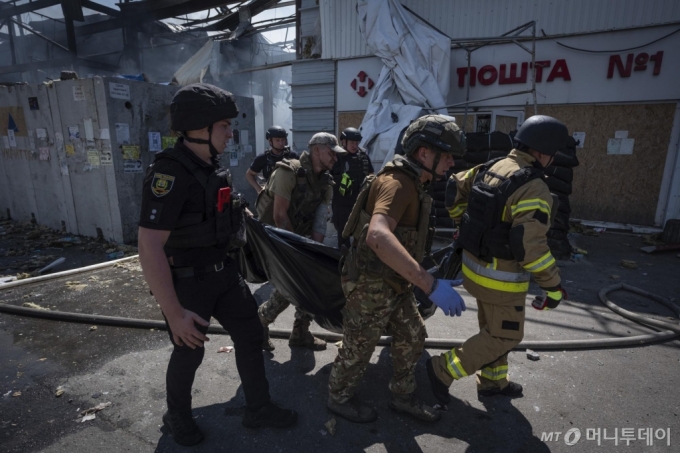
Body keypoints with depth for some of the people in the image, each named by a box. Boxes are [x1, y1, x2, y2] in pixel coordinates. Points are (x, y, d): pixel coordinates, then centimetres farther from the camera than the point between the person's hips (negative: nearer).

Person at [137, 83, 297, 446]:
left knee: (250, 334, 12)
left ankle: (258, 409, 32)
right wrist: (175, 313, -29)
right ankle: (177, 417, 41)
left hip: (222, 271, 8)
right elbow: (150, 247, -30)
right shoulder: (169, 173, -26)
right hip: (187, 280, -8)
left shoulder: (209, 166, 3)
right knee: (189, 351, 11)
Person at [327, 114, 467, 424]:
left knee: (412, 338, 20)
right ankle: (339, 398, 38)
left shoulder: (412, 183, 7)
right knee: (358, 349, 12)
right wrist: (431, 285, -46)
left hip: (394, 283, 9)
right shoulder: (397, 182, -26)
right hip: (371, 285, -9)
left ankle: (403, 397, 42)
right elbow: (378, 236, -44)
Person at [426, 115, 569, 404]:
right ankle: (443, 370, 14)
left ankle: (492, 382, 43)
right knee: (505, 336, 12)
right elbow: (530, 246, -28)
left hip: (476, 265, 9)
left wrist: (463, 223, 21)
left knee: (493, 328, 25)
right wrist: (553, 285, -16)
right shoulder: (533, 189, -24)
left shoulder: (489, 168, 0)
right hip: (501, 278, -8)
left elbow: (454, 188, 12)